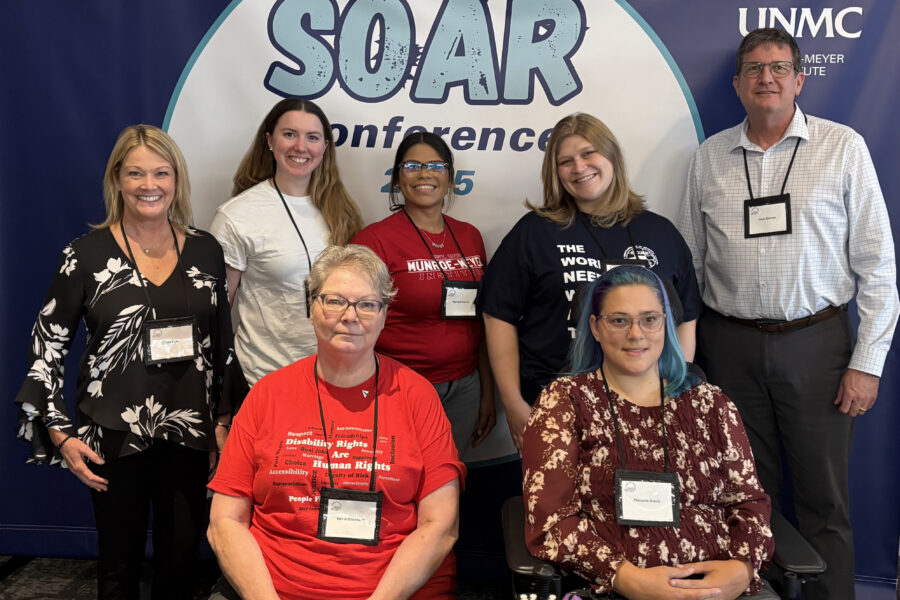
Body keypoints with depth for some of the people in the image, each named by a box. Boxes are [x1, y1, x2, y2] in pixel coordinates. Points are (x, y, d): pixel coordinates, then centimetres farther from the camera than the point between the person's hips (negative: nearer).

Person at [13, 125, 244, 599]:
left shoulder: (205, 250, 4)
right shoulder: (87, 254, -4)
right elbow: (47, 347, 0)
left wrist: (223, 421, 8)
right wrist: (61, 433, -6)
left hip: (189, 435, 2)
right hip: (113, 437, -2)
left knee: (182, 557, 11)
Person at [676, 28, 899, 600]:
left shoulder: (843, 147, 0)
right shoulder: (710, 157, 7)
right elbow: (689, 264, 11)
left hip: (816, 341, -2)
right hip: (730, 344, 2)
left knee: (824, 498, 5)